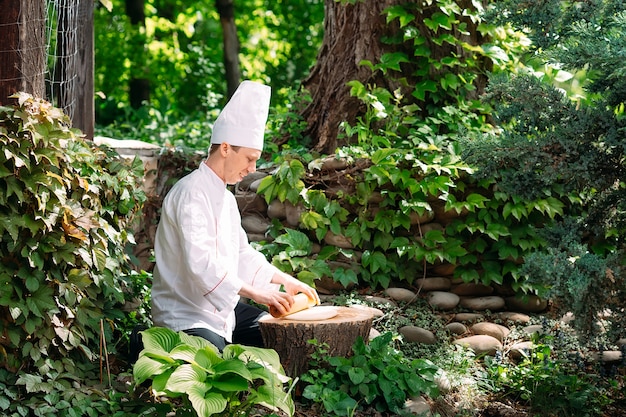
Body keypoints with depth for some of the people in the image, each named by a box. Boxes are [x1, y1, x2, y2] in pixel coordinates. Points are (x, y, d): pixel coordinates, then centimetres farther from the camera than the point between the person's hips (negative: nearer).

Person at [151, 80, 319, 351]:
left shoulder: (225, 197, 16)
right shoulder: (191, 194, -17)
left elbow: (242, 254, 22)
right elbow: (200, 262, -29)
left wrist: (285, 281, 10)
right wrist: (255, 292, -31)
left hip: (220, 308, 10)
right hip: (185, 315, -10)